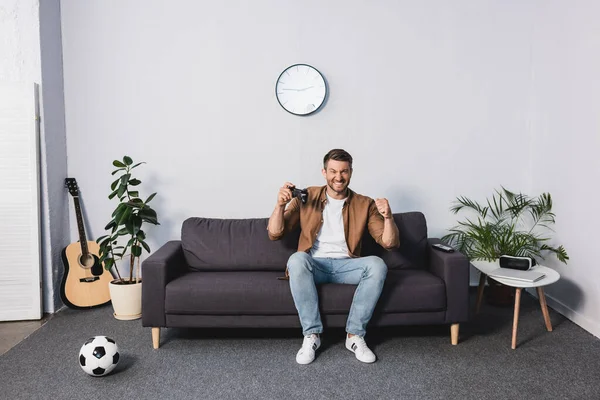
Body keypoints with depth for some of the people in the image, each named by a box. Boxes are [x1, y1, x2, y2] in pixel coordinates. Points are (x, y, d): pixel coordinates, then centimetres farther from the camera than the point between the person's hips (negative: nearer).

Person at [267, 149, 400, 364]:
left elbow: (389, 243, 0)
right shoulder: (306, 198, 3)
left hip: (346, 265, 1)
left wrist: (388, 217, -19)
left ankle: (355, 335, -17)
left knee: (377, 264, -29)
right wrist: (280, 205, -17)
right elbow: (274, 234, 0)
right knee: (296, 259, -35)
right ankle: (311, 334, -23)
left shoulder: (365, 204, 5)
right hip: (314, 265, -1)